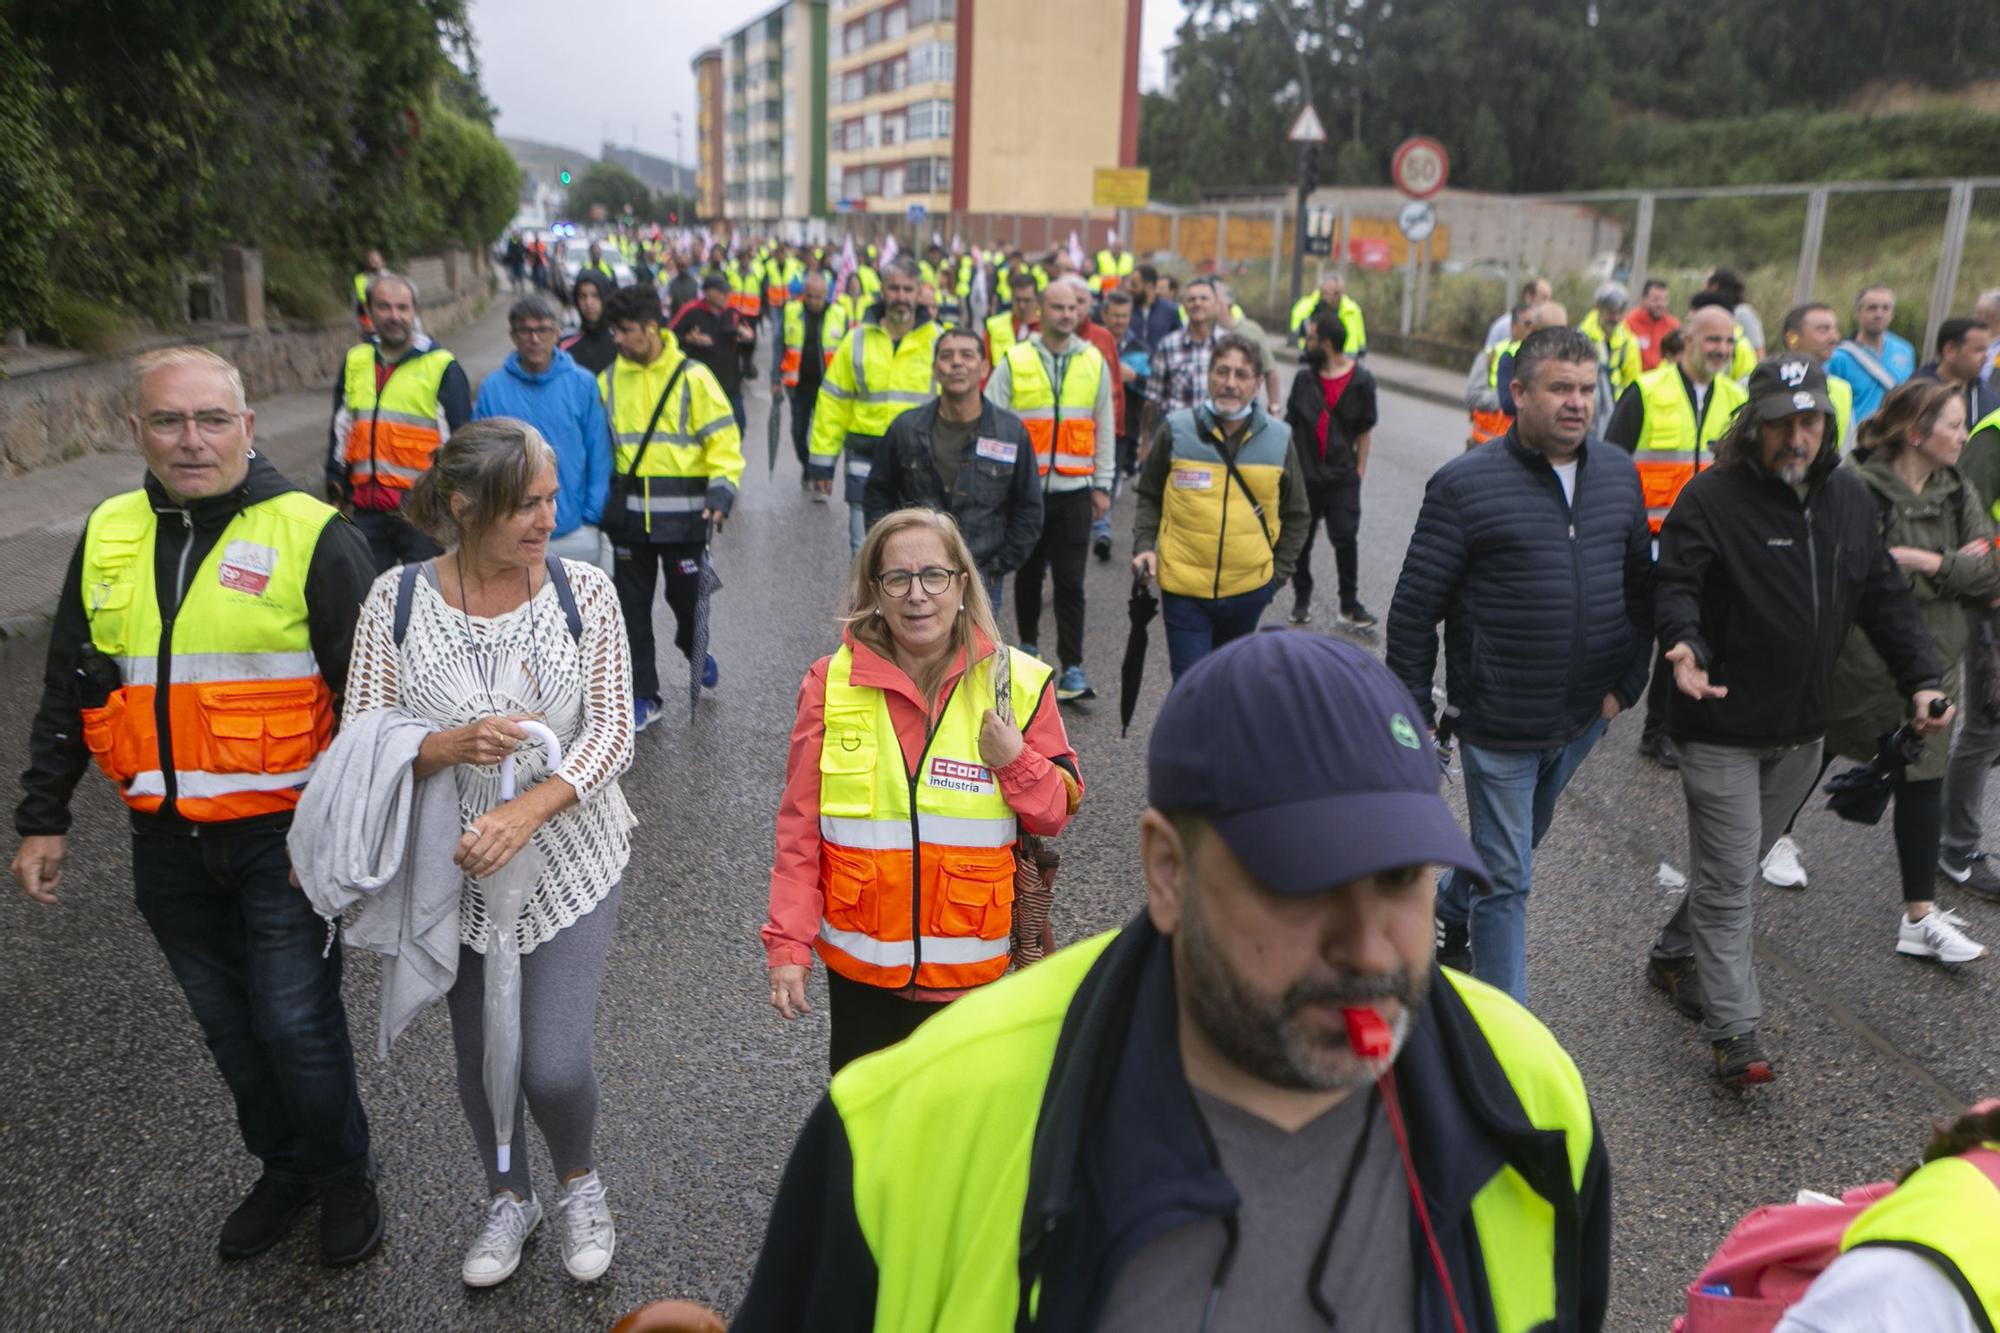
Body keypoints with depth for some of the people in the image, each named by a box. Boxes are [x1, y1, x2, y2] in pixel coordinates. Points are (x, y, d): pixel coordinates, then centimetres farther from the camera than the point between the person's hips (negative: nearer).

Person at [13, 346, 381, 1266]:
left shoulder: (313, 536, -11)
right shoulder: (107, 537, 5)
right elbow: (65, 693, 14)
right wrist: (43, 819, 13)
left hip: (286, 837, -5)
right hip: (167, 843, 5)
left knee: (297, 1025, 1)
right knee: (229, 1027, 17)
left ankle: (344, 1177, 26)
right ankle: (285, 1169, 38)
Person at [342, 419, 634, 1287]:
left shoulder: (584, 590, -11)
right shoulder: (396, 602, -11)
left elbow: (612, 734, -12)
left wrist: (527, 809, -26)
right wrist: (452, 746, -26)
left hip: (571, 863, -1)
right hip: (458, 869, 2)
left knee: (555, 1066, -5)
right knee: (480, 1059, 18)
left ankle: (580, 1182, 31)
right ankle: (509, 1197, 47)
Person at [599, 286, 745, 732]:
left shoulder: (692, 377, -6)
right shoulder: (609, 380, 5)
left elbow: (723, 438, -6)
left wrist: (721, 491, -18)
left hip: (682, 514, -3)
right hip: (629, 514, 3)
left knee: (686, 596, 8)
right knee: (632, 606, 6)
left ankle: (693, 649, 42)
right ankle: (644, 696, 17)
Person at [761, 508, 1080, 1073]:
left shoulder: (1018, 683, -7)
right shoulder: (832, 683, -7)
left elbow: (1058, 814, 0)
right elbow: (799, 825, -2)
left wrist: (1017, 762, -19)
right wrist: (788, 944, -3)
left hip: (969, 968, 0)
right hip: (859, 962, 1)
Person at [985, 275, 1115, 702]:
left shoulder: (1094, 362, 6)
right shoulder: (1015, 361, -1)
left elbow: (1104, 427, 11)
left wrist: (1102, 485, 8)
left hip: (1075, 490, 1)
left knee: (1070, 581, -1)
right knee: (1029, 573, 13)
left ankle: (1072, 667, 2)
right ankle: (1028, 644, 32)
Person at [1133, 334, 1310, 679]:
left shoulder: (1278, 439, 0)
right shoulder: (1177, 431, -5)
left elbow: (1297, 516, 11)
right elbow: (1148, 495, 9)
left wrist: (1277, 572, 6)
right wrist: (1144, 545, -5)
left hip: (1248, 591, 2)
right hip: (1183, 589, -2)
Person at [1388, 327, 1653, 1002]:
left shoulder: (1619, 474, 4)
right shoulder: (1466, 484, -14)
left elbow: (1641, 584, 15)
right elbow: (1414, 610, -11)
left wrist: (1628, 682, 8)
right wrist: (1414, 717, -10)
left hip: (1585, 717, 6)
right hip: (1499, 722, -6)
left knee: (1519, 841, 25)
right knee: (1507, 879, 2)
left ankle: (1448, 910, 52)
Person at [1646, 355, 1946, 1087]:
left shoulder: (1852, 499, 6)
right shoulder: (1711, 498, -14)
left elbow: (1884, 596, 10)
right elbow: (1674, 585, -21)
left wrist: (1920, 679, 2)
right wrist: (1684, 643, -41)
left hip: (1802, 727, 7)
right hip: (1722, 728, -6)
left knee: (1736, 862, 19)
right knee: (1727, 881, -3)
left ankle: (1675, 955, 39)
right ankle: (1735, 1033, 2)